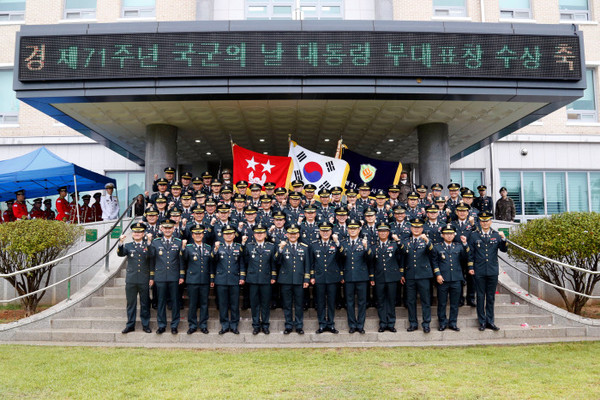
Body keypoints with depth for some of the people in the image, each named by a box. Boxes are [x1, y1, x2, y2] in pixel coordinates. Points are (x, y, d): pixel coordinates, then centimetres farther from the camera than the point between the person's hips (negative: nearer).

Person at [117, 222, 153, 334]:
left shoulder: (147, 245, 5)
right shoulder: (128, 246, 8)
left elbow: (150, 256, -14)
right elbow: (120, 254, -10)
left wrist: (149, 242, -26)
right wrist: (121, 243, -27)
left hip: (144, 280, -1)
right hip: (131, 280, 1)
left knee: (145, 304, 6)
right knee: (131, 303, 8)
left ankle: (145, 325, 16)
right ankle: (130, 325, 18)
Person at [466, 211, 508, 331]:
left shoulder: (496, 235, 5)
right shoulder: (474, 235, 3)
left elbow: (503, 249, -5)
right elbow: (470, 253, 4)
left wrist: (503, 239, -20)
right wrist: (470, 267, -2)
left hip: (492, 271, 1)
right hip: (479, 271, -1)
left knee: (491, 297, 8)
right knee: (480, 297, 4)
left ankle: (490, 321, 17)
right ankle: (482, 322, 13)